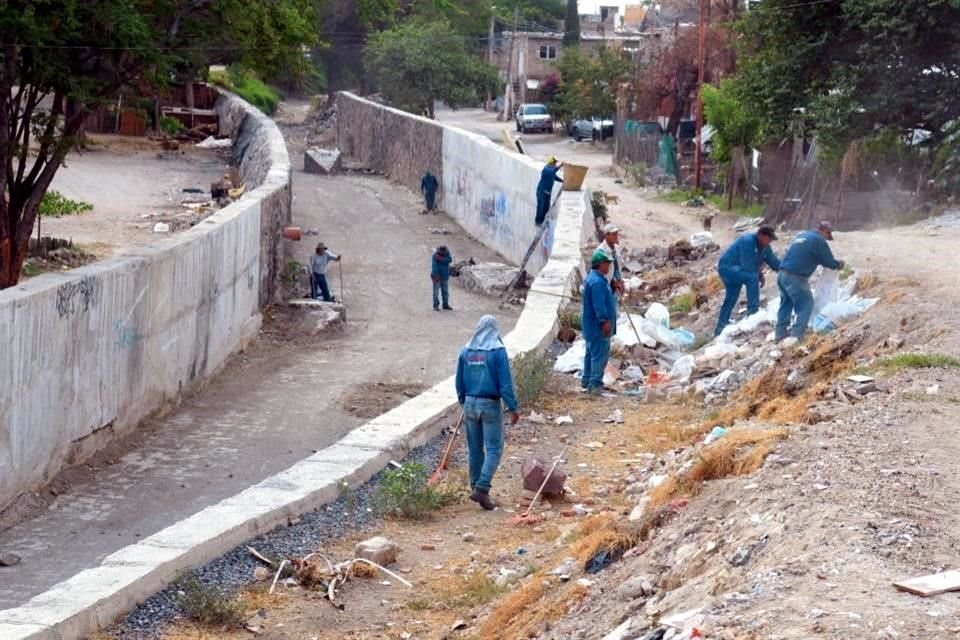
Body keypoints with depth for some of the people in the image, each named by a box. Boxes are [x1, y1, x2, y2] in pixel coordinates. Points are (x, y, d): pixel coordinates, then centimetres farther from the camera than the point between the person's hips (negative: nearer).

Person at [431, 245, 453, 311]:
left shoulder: (447, 253, 0)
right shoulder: (435, 255, -16)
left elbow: (450, 260, -16)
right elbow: (434, 266, -22)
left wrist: (441, 259, -27)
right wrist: (436, 276, -29)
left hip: (445, 276, 5)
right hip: (437, 276, -5)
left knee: (445, 291, 9)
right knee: (436, 291, -6)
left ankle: (445, 305, 17)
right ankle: (436, 305, -1)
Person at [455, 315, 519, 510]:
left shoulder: (466, 351, 3)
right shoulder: (498, 351, -11)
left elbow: (460, 382, 10)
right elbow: (505, 383, -12)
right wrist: (513, 408, -7)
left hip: (470, 404, 5)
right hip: (490, 405, -5)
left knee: (475, 449, 14)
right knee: (493, 449, -1)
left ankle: (476, 488, 20)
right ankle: (482, 489, -13)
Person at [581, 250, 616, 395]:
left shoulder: (593, 278, 14)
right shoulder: (597, 282, -21)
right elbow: (599, 304, -27)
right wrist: (605, 320, -28)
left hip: (592, 325, 11)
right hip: (598, 326, -11)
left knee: (592, 352, 18)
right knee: (600, 354, -8)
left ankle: (587, 380, 26)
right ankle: (595, 384, -8)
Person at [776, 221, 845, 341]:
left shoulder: (802, 235, 20)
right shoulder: (819, 240, -5)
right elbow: (829, 261, 0)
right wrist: (838, 264, 22)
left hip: (782, 274, 8)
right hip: (795, 278, -8)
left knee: (786, 303, 20)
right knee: (806, 304, 3)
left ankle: (780, 334, 23)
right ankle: (797, 335, -4)